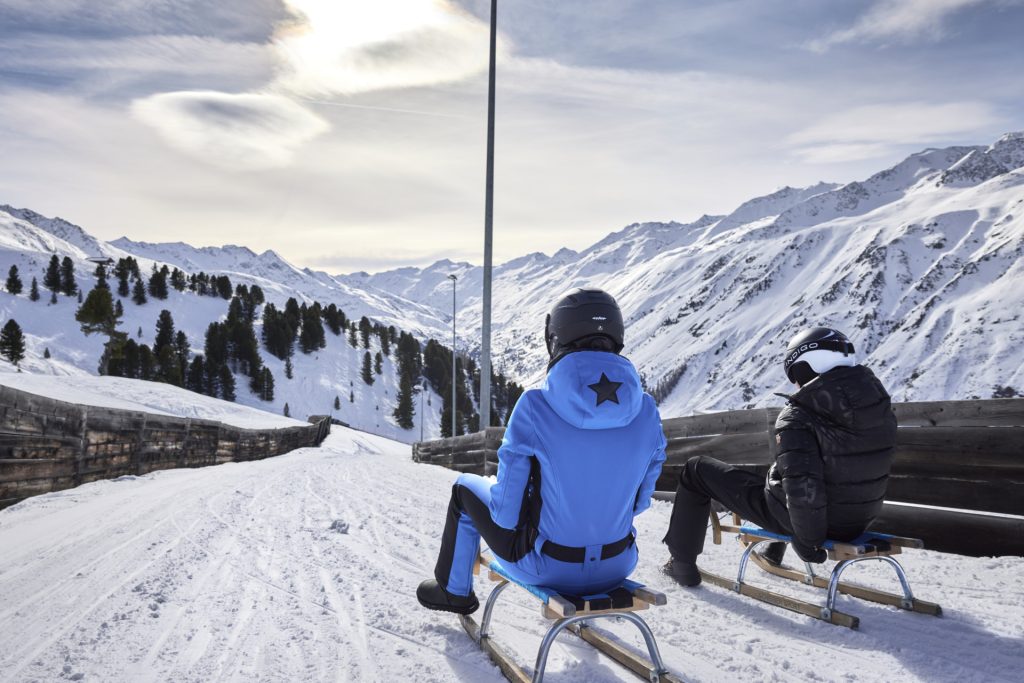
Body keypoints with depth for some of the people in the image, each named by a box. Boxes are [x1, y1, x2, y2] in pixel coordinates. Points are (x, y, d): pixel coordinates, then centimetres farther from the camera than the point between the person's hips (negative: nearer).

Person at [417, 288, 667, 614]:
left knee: (465, 487, 23)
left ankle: (454, 591, 44)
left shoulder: (535, 407, -23)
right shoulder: (646, 412, -11)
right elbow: (639, 500, 3)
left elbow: (506, 511, -16)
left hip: (548, 567, -3)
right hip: (618, 567, 4)